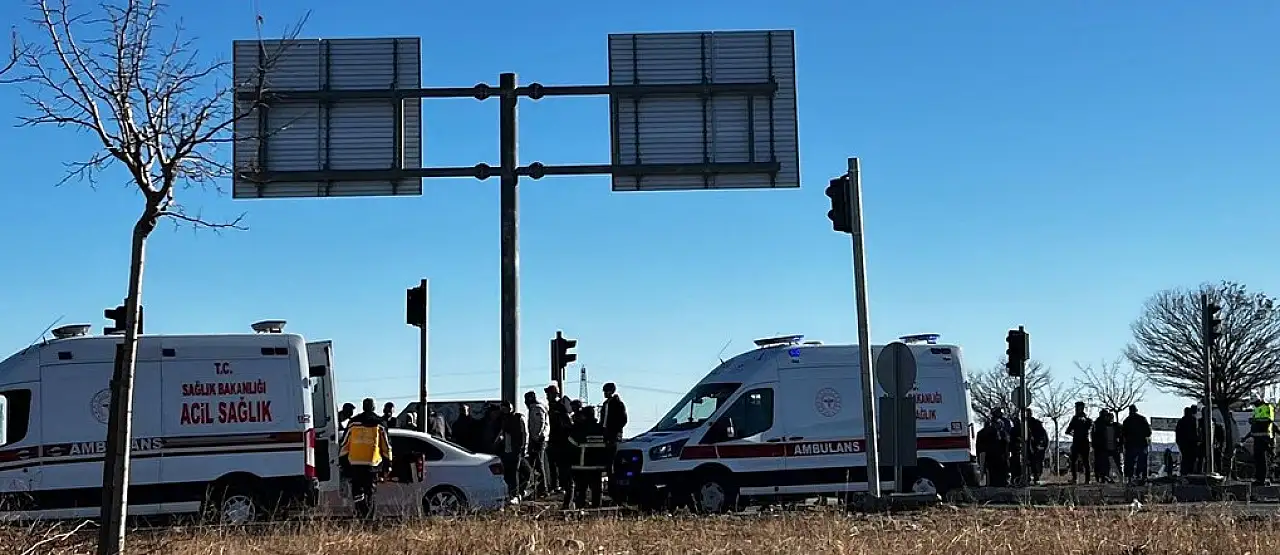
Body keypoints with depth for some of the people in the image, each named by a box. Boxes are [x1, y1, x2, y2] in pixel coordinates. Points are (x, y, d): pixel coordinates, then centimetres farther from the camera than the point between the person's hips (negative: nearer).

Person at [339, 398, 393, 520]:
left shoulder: (353, 422, 6)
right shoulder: (380, 423, 4)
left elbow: (345, 442, 8)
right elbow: (386, 444, 7)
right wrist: (388, 461, 14)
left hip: (355, 462, 0)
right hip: (372, 463, 0)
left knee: (357, 490, 6)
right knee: (370, 491, 7)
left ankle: (360, 511, -12)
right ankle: (368, 516, 2)